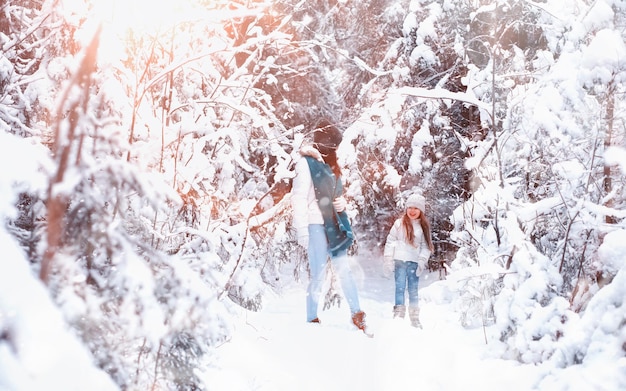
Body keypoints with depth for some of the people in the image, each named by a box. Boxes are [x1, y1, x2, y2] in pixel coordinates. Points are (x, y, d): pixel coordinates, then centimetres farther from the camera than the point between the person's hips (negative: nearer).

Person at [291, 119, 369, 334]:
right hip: (316, 226, -7)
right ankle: (312, 320, 4)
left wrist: (342, 202, 3)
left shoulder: (331, 165, 19)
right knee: (318, 275, -6)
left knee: (345, 271, 7)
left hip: (333, 226, 7)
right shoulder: (306, 162, -5)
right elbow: (299, 198, -12)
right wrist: (302, 231, -18)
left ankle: (357, 315, 14)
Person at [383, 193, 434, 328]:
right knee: (400, 288, -4)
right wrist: (388, 260, -2)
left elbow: (425, 246, 7)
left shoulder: (424, 226, 9)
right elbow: (390, 241, 4)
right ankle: (399, 314, -1)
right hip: (400, 261, -2)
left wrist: (422, 261, -5)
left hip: (414, 262, 2)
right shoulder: (399, 223, 4)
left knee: (413, 290, 6)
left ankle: (414, 318, 13)